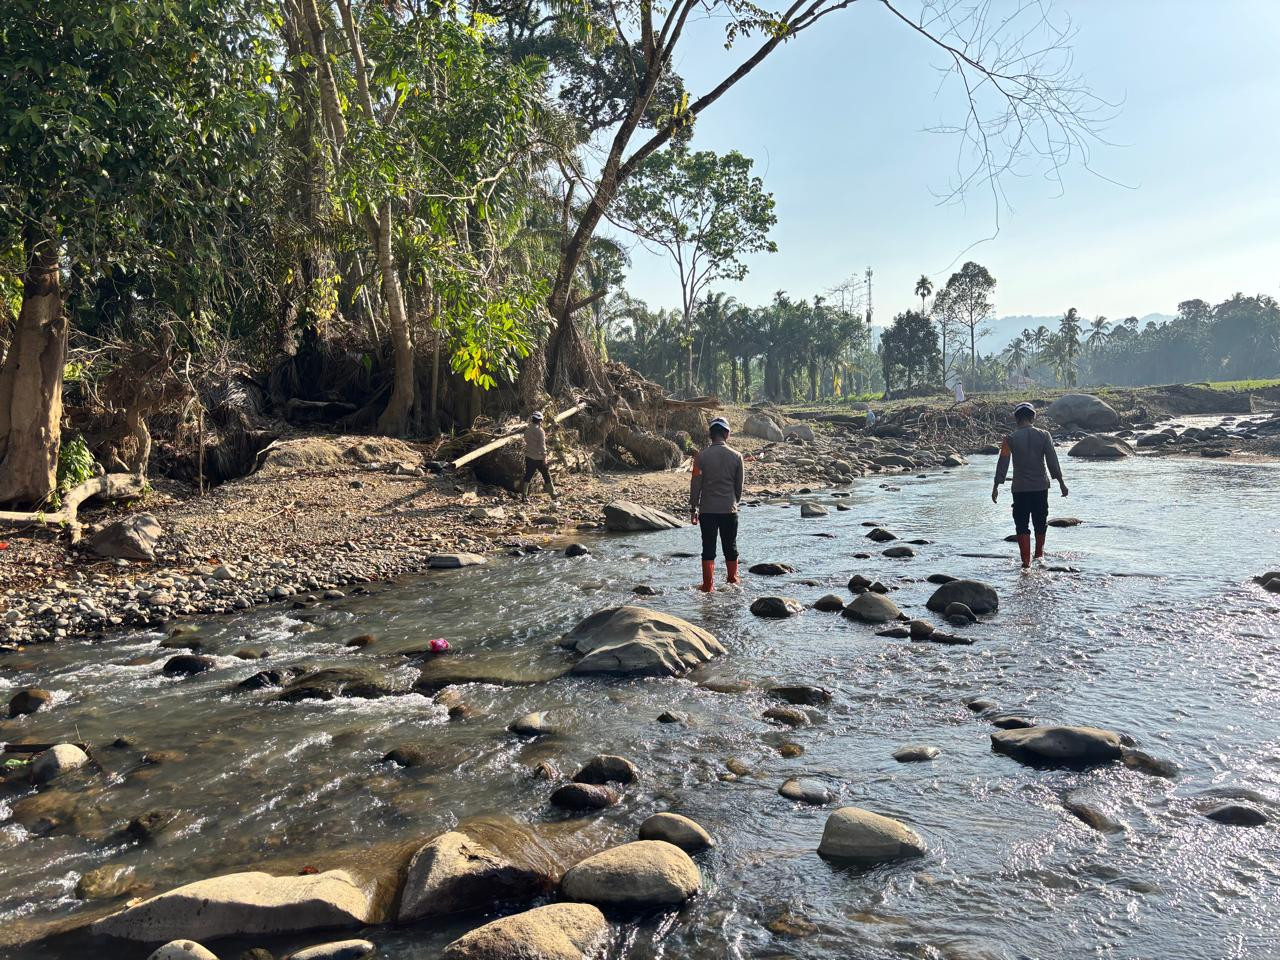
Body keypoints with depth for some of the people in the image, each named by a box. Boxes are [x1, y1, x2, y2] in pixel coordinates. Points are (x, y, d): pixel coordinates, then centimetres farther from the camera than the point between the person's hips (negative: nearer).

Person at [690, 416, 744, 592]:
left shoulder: (702, 456, -7)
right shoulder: (736, 456, -2)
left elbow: (695, 485, -5)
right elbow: (739, 486, 5)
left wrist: (693, 509, 4)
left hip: (707, 510, -1)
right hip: (729, 510, 1)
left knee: (708, 549, 4)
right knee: (730, 547, 15)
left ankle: (708, 585, 5)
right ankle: (732, 580, 28)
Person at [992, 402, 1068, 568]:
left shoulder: (1010, 439, -7)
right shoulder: (1044, 435, -3)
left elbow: (1002, 464, -4)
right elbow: (1052, 461, -3)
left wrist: (996, 486, 3)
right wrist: (1061, 482, 4)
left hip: (1020, 488, -2)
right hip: (1041, 486, 2)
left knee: (1022, 525, 4)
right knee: (1040, 522, 19)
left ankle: (1026, 561, -1)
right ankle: (1039, 553, 35)